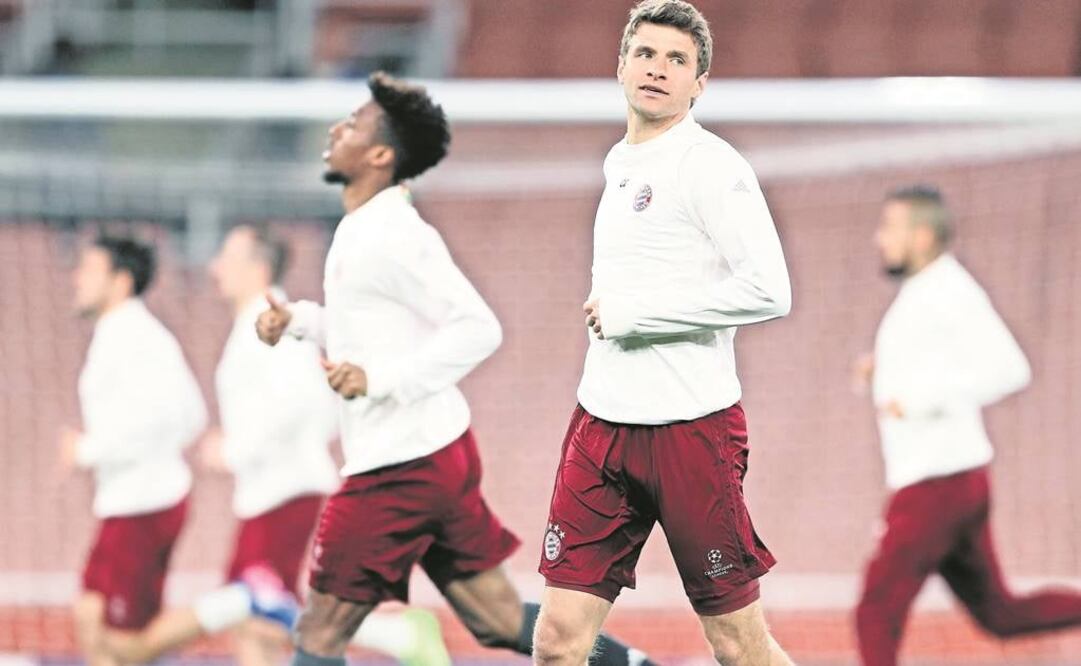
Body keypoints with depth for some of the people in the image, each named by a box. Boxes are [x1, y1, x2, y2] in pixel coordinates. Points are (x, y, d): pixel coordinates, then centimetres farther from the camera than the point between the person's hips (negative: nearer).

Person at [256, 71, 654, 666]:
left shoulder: (391, 237, -17)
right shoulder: (361, 231, 14)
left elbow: (478, 329, -23)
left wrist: (377, 378, -29)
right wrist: (299, 319, 13)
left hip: (403, 468, -10)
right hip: (435, 455, 10)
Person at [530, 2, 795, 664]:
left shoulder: (709, 165, -9)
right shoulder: (619, 163, 16)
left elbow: (768, 291, -20)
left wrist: (631, 311, -16)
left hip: (691, 427, -7)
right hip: (602, 423, 7)